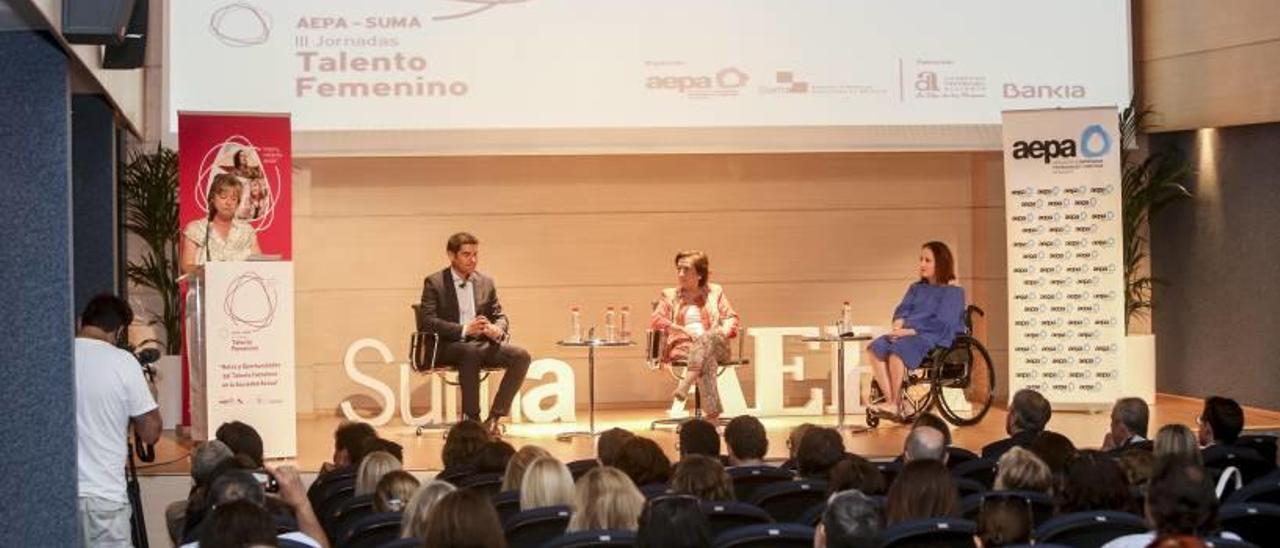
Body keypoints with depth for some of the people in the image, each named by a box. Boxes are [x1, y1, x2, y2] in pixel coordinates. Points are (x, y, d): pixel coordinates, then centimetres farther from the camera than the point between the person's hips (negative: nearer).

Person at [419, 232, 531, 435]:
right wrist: (464, 330, -25)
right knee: (471, 351, -39)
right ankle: (471, 419, -30)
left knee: (521, 355, -21)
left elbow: (499, 316, 14)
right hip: (447, 346, -5)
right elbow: (428, 321, -11)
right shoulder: (434, 283, 0)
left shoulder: (486, 283, 16)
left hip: (481, 343, 5)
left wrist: (497, 330, -13)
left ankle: (494, 418, -19)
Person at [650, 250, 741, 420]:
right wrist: (684, 330, -14)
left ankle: (684, 387, -51)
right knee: (707, 359, -38)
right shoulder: (669, 295, 18)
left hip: (716, 346, 1)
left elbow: (731, 318, 14)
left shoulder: (715, 291, 21)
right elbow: (655, 321, 3)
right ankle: (712, 410, -51)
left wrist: (724, 331, -11)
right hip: (682, 347, -1)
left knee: (709, 336, -39)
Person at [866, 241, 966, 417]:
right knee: (875, 349, -23)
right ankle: (890, 400, -26)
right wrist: (898, 326, -8)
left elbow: (941, 323, -9)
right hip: (908, 334, 7)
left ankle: (895, 402, -23)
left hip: (935, 338, -7)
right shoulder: (916, 288, 25)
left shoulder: (953, 292, 3)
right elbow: (902, 310, 16)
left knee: (898, 350, -35)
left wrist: (910, 330, -17)